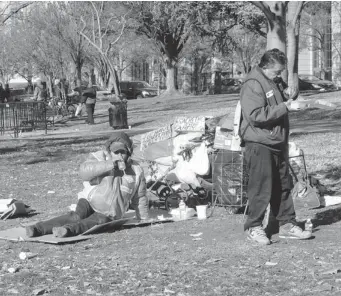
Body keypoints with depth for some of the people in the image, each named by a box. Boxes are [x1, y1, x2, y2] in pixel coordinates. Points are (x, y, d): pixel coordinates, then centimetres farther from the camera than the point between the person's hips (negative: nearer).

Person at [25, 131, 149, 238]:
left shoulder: (136, 171, 5)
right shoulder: (99, 158, -1)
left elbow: (140, 198, 16)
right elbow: (84, 171, -24)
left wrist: (144, 220, 18)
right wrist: (112, 165, -29)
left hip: (109, 214, 1)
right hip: (89, 202, -1)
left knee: (98, 222, -33)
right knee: (76, 217, -32)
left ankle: (68, 230, -61)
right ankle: (38, 229, -46)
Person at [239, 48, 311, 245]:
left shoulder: (273, 83, 15)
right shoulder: (253, 85, -16)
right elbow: (256, 115, -25)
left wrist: (287, 98, 8)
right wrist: (284, 107, -22)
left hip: (278, 144, 9)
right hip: (260, 145, -9)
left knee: (283, 186, 13)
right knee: (261, 188, -3)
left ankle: (287, 224, 21)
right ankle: (254, 227, 9)